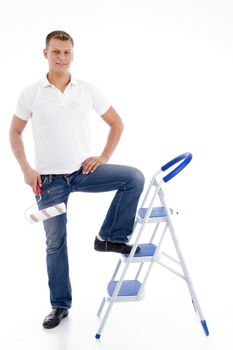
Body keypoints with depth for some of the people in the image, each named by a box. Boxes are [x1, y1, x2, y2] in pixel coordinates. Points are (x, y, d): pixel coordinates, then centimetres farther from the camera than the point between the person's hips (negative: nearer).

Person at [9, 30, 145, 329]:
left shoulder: (88, 91, 0)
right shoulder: (30, 94, -2)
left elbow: (116, 123, 8)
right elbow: (14, 132, 6)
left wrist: (103, 157, -2)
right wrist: (26, 169, -5)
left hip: (83, 171, 1)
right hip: (49, 179, -1)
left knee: (134, 177, -21)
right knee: (55, 242, 5)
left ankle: (110, 236, -5)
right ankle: (60, 304, 21)